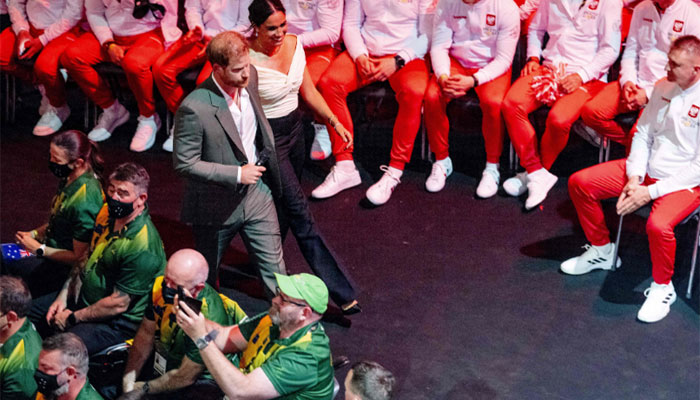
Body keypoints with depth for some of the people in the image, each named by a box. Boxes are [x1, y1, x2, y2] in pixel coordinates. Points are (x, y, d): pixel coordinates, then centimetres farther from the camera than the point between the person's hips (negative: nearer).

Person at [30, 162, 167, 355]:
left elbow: (118, 304, -25)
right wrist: (63, 297, 5)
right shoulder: (107, 214, -1)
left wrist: (73, 318, -14)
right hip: (83, 297, 9)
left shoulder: (142, 247, -29)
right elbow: (87, 259, 13)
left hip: (117, 322, -9)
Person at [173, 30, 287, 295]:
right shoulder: (194, 108, -27)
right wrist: (237, 174, -23)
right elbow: (184, 164, -22)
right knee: (206, 277, 19)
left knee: (275, 270, 10)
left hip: (257, 196, 4)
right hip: (216, 207, -4)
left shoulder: (250, 77, -7)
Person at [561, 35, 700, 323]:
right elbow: (642, 134, 9)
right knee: (579, 182, -2)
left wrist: (651, 192, -21)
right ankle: (602, 251, 18)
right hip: (645, 171, 7)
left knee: (658, 225, -36)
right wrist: (634, 178, -7)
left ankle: (662, 287, -6)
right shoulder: (663, 86, 3)